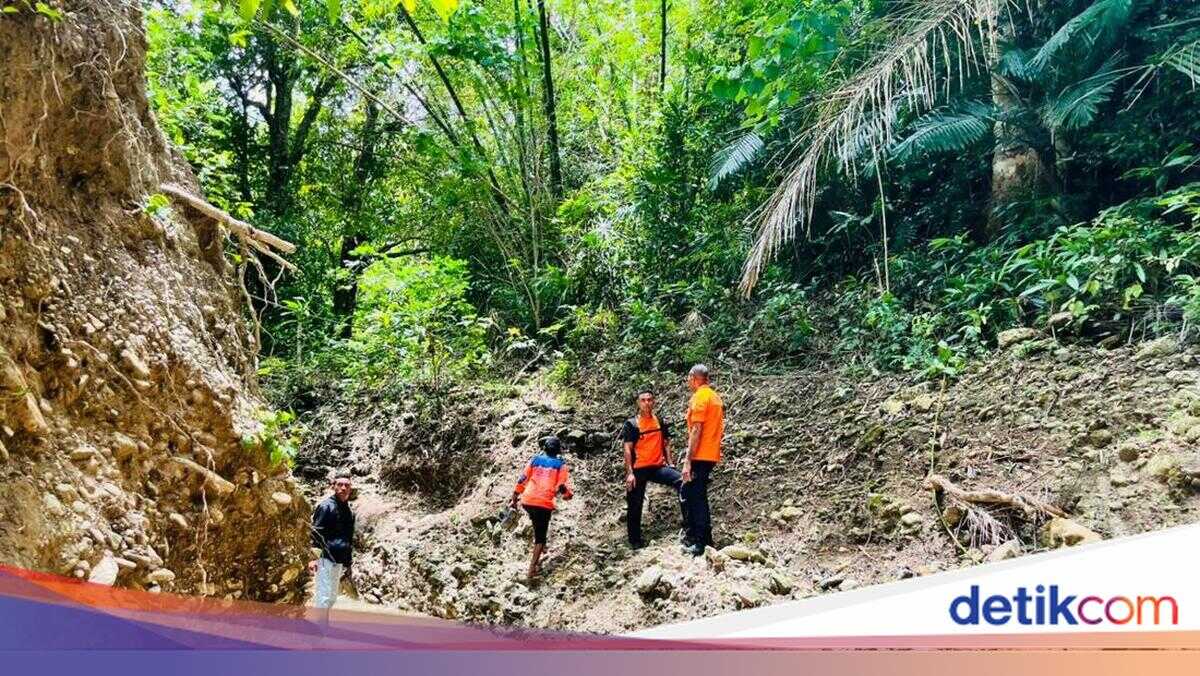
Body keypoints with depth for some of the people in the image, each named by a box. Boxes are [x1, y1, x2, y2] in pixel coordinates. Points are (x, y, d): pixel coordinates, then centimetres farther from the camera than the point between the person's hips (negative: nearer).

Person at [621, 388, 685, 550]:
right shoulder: (631, 424, -4)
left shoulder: (660, 422, 9)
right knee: (635, 505, 3)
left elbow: (666, 444, 16)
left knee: (681, 480, -21)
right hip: (638, 469, -3)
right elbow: (627, 449, -8)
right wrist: (629, 473, -15)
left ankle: (688, 522, -18)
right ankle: (635, 540, 18)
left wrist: (670, 463, 4)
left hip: (658, 467, 3)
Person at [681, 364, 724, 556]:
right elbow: (719, 428, 19)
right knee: (691, 494, 17)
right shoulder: (715, 397, 15)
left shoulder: (699, 397, -13)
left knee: (696, 497, -4)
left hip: (700, 456, -9)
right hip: (711, 455, 9)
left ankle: (702, 543, -2)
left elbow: (696, 431, -20)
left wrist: (688, 460, -20)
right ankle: (694, 536, 22)